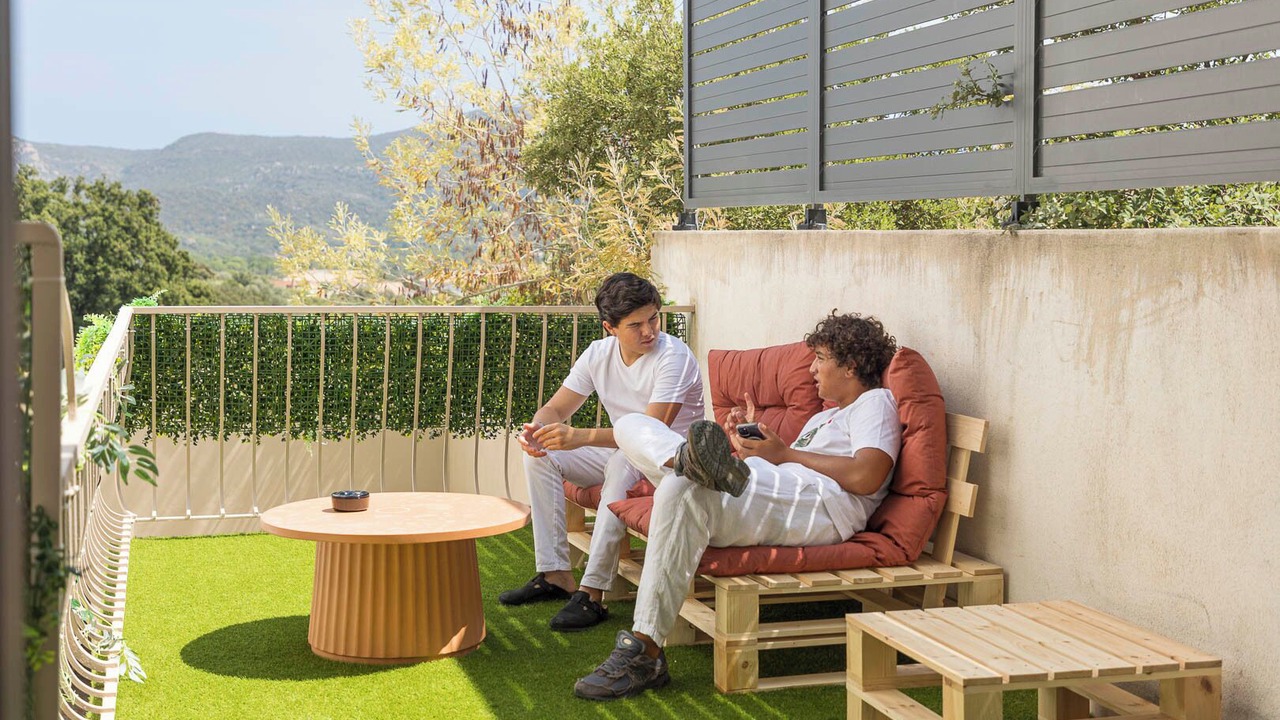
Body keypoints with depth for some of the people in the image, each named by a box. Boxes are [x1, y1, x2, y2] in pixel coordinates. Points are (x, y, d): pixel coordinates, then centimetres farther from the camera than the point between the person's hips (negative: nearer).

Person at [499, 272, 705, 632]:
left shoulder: (673, 356, -22)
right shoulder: (599, 354, -2)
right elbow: (556, 409, 2)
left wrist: (580, 436, -43)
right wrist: (536, 428, -24)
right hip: (624, 452, 7)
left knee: (622, 463, -38)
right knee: (540, 454, -7)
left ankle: (592, 593, -35)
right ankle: (555, 575, -8)